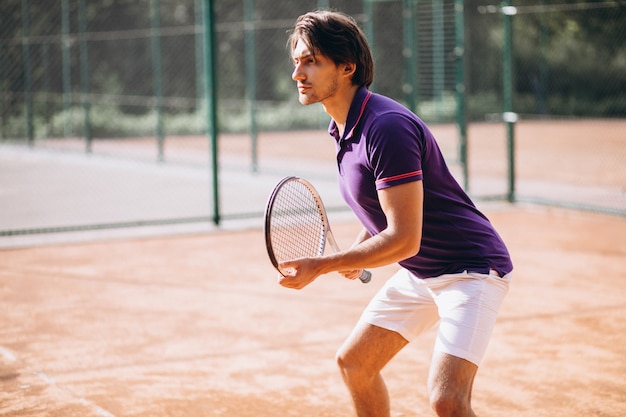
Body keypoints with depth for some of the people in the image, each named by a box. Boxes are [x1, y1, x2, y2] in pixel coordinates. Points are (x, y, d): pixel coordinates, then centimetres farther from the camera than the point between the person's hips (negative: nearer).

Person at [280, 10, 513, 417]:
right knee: (353, 363, 15)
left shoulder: (387, 127, -26)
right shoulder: (345, 127, 5)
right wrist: (355, 254, 10)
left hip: (471, 268, -10)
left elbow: (404, 239, -29)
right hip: (417, 273, 10)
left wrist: (321, 266, -24)